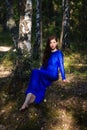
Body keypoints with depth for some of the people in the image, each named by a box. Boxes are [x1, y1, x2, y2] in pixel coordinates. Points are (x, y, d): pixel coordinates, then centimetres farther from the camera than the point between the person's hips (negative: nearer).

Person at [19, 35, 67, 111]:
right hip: (45, 75, 5)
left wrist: (63, 78, -6)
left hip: (53, 75, -5)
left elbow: (61, 65, -1)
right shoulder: (48, 53, 22)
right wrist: (40, 71, 10)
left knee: (35, 72, -30)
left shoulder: (59, 53, 4)